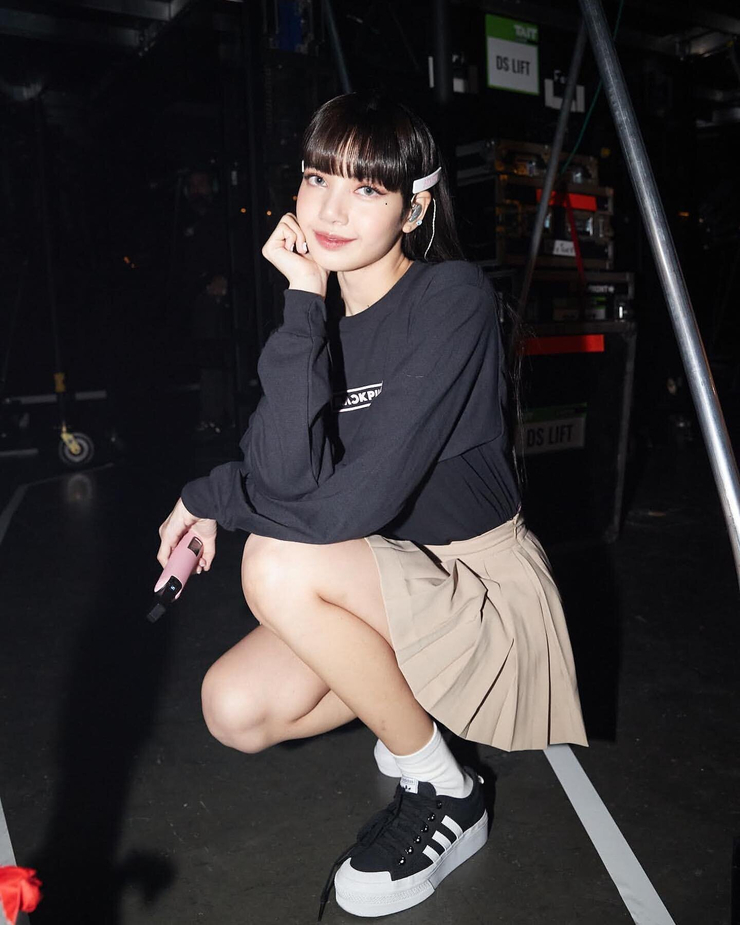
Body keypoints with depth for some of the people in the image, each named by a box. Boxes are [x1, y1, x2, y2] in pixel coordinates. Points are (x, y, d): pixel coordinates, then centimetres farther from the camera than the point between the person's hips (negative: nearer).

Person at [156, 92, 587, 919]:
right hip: (392, 587, 6)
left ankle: (446, 795, -5)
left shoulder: (454, 298, -20)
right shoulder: (322, 315, 0)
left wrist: (209, 497, -15)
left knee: (280, 564, -27)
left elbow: (354, 501, -28)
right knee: (235, 710, -10)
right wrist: (302, 308, -20)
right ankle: (407, 718, 19)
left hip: (490, 596, -6)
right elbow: (286, 473, -17)